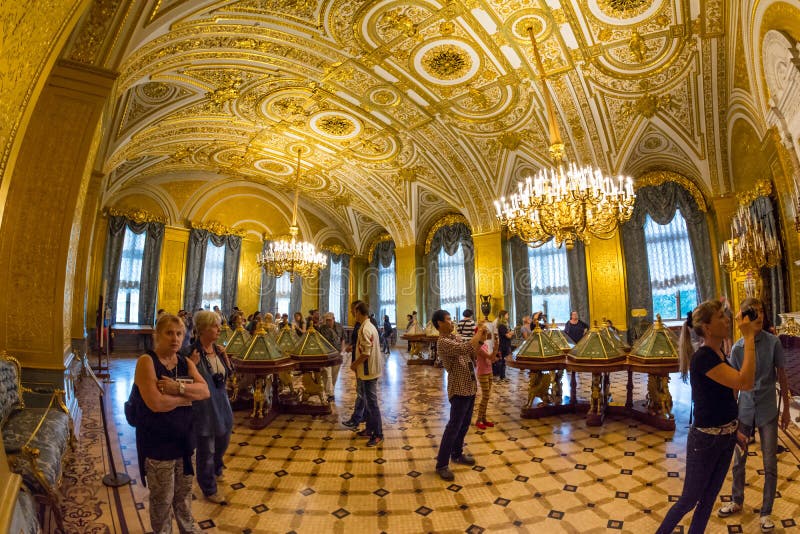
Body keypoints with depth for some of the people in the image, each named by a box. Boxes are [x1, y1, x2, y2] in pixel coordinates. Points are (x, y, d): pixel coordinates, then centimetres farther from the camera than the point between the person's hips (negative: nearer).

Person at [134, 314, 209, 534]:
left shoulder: (186, 363, 4)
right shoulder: (147, 361, -14)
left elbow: (205, 391, -8)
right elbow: (156, 403, -25)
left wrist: (178, 387, -22)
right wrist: (187, 397, -11)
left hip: (184, 437, 6)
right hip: (157, 440, -5)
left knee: (184, 491, 21)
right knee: (162, 498, 10)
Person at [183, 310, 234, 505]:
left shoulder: (217, 349, 0)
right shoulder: (193, 353, -20)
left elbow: (229, 373, 8)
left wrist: (224, 356, -6)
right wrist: (192, 366, -33)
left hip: (222, 403, 7)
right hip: (203, 407, -7)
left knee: (223, 442, 25)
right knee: (207, 450, 10)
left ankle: (216, 470, 55)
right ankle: (209, 489, 33)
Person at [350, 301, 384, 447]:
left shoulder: (365, 329, -21)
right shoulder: (370, 326, 11)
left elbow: (366, 353, -24)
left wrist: (354, 364, -12)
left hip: (368, 371, -10)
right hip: (369, 370, 10)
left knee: (371, 403, -3)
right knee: (367, 401, 18)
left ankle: (378, 435, 5)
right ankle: (370, 429, 29)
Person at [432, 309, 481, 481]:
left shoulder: (454, 338, 12)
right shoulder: (443, 342, -19)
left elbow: (472, 353, 14)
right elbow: (465, 348, -31)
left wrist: (480, 340, 0)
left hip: (469, 387, 9)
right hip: (459, 389, -9)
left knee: (464, 424, 19)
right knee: (453, 427, -4)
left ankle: (457, 454, 36)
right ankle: (442, 464, 7)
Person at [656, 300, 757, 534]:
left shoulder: (718, 353, 4)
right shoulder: (702, 358, -23)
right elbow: (744, 382, -32)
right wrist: (749, 337, -27)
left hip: (726, 437, 8)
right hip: (705, 440, -8)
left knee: (709, 498, 20)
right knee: (689, 500, 8)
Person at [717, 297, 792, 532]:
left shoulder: (773, 342, -9)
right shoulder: (737, 348, -6)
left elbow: (782, 376, 0)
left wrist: (786, 408, 2)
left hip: (767, 411, -1)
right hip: (744, 410, 1)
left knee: (770, 464, 7)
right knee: (739, 460, 14)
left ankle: (766, 512, 25)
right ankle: (737, 502, 34)